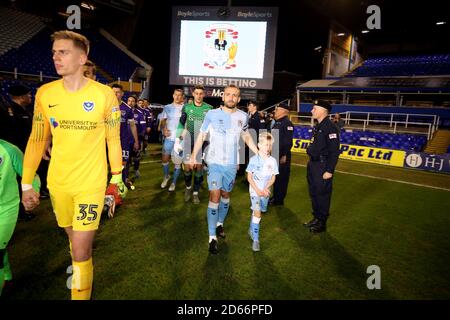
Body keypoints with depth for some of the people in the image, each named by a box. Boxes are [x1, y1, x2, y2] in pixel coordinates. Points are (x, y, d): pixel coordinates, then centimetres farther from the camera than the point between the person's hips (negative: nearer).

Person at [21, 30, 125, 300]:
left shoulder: (104, 94, -11)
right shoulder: (45, 93, -1)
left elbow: (113, 140, -2)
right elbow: (37, 140, 5)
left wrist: (117, 178, 2)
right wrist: (27, 184, 6)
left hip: (91, 183, -4)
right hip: (58, 183, 4)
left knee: (81, 251, -4)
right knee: (75, 238, 23)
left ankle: (81, 294, 22)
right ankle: (84, 278, 51)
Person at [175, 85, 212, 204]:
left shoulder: (209, 108, 0)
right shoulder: (187, 107, 2)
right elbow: (181, 124, 5)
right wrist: (178, 138, -2)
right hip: (188, 142, 0)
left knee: (199, 167, 4)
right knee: (187, 167, 1)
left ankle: (195, 193, 18)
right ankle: (188, 187, 28)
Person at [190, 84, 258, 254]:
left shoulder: (243, 117, 2)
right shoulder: (212, 114, -6)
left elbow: (246, 136, 16)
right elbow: (201, 135, 1)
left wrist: (259, 154, 10)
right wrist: (194, 155, -6)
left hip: (232, 164, 3)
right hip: (214, 162, -3)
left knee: (225, 195, 16)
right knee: (214, 196, -9)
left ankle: (220, 223, 38)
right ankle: (212, 237, -1)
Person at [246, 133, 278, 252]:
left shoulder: (272, 160, -3)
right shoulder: (254, 159, -10)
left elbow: (273, 178, 3)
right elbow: (249, 177, -7)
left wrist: (266, 188, -12)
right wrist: (258, 190, -14)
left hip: (266, 191, 3)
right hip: (255, 190, -3)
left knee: (256, 212, 16)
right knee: (257, 213, -13)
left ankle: (251, 230, 41)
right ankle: (255, 240, -6)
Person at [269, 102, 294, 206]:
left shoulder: (287, 123, -15)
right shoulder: (276, 123, 14)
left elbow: (288, 142, -20)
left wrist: (285, 155, -22)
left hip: (282, 156, -9)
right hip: (275, 154, 9)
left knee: (282, 178, 3)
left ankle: (279, 200, 13)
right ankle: (275, 196, 30)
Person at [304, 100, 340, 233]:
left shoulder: (330, 127, -18)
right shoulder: (317, 126, 11)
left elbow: (334, 152, -20)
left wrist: (329, 171, -21)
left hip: (323, 167, -9)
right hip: (313, 164, 9)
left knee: (322, 195, 3)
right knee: (313, 193, 17)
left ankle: (322, 223, 19)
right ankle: (316, 218, 33)